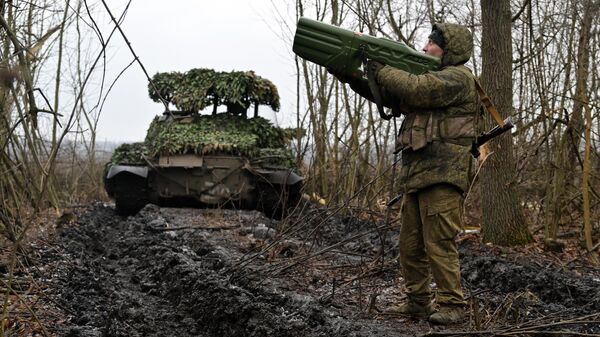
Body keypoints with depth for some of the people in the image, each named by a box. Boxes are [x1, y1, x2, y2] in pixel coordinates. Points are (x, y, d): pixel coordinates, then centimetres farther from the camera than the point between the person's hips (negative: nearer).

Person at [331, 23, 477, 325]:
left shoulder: (458, 78, -4)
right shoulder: (430, 79, 24)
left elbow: (415, 90, -20)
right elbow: (385, 93, 19)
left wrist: (381, 68, -8)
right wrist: (349, 73, 6)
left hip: (442, 175, -9)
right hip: (415, 175, 9)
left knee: (439, 243, -9)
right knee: (410, 245, 10)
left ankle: (451, 305, -3)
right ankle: (418, 301, 18)